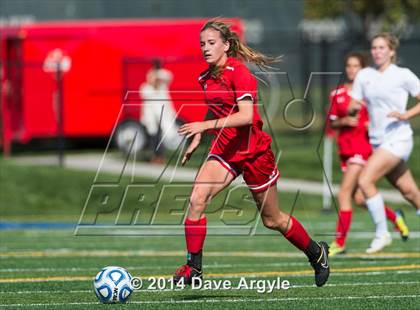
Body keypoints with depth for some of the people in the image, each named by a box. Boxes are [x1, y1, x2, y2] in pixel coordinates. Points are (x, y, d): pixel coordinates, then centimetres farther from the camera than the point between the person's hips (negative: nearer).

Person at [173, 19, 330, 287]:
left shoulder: (238, 72, -18)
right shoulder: (206, 78, 5)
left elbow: (246, 116, -28)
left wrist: (205, 125, -32)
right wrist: (197, 139, 15)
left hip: (253, 151, -6)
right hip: (225, 149, 6)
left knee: (272, 220, 8)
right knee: (197, 199, -18)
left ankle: (317, 253, 32)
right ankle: (194, 267, -13)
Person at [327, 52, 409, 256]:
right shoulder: (337, 94, 9)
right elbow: (332, 123, 12)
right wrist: (344, 121, -9)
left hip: (364, 146, -5)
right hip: (346, 148, 5)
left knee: (344, 194, -14)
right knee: (359, 198, 7)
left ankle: (339, 243, -10)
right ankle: (394, 217, 33)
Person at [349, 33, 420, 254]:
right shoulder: (364, 76, 9)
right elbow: (352, 108, 11)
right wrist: (353, 107, -12)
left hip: (397, 138, -6)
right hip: (377, 142, 6)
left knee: (365, 180, -18)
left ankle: (382, 234, -8)